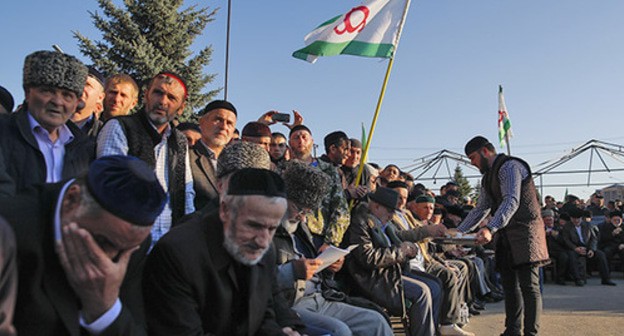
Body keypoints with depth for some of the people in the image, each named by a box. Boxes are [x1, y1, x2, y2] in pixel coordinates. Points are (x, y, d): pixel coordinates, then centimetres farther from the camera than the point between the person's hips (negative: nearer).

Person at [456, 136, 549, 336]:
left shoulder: (510, 166, -12)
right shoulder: (488, 177, 18)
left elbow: (511, 201, -25)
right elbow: (481, 209, 20)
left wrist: (490, 229, -36)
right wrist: (458, 232, 12)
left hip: (525, 231, -9)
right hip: (506, 236, 9)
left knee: (528, 285, -8)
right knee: (509, 285, 10)